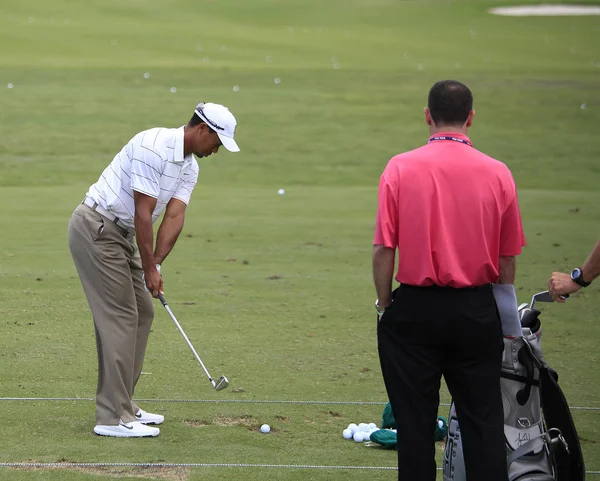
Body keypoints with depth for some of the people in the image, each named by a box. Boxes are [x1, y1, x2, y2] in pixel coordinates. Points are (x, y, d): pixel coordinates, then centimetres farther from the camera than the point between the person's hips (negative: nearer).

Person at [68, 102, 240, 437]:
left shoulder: (189, 168, 8)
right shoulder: (154, 147, -22)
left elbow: (175, 216, -1)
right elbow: (143, 212, -22)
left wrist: (156, 264, -14)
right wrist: (149, 269, -17)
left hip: (122, 234, 10)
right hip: (96, 228, -10)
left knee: (142, 313, 11)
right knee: (120, 317, -11)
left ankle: (123, 404, 18)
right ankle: (113, 418, -10)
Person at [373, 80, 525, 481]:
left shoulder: (400, 169, -8)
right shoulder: (498, 174, -3)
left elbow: (384, 249, -8)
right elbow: (508, 257, 4)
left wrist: (385, 304, 5)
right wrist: (502, 311, 16)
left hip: (415, 308, -1)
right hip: (477, 311, 1)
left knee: (415, 421, 7)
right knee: (483, 420, 6)